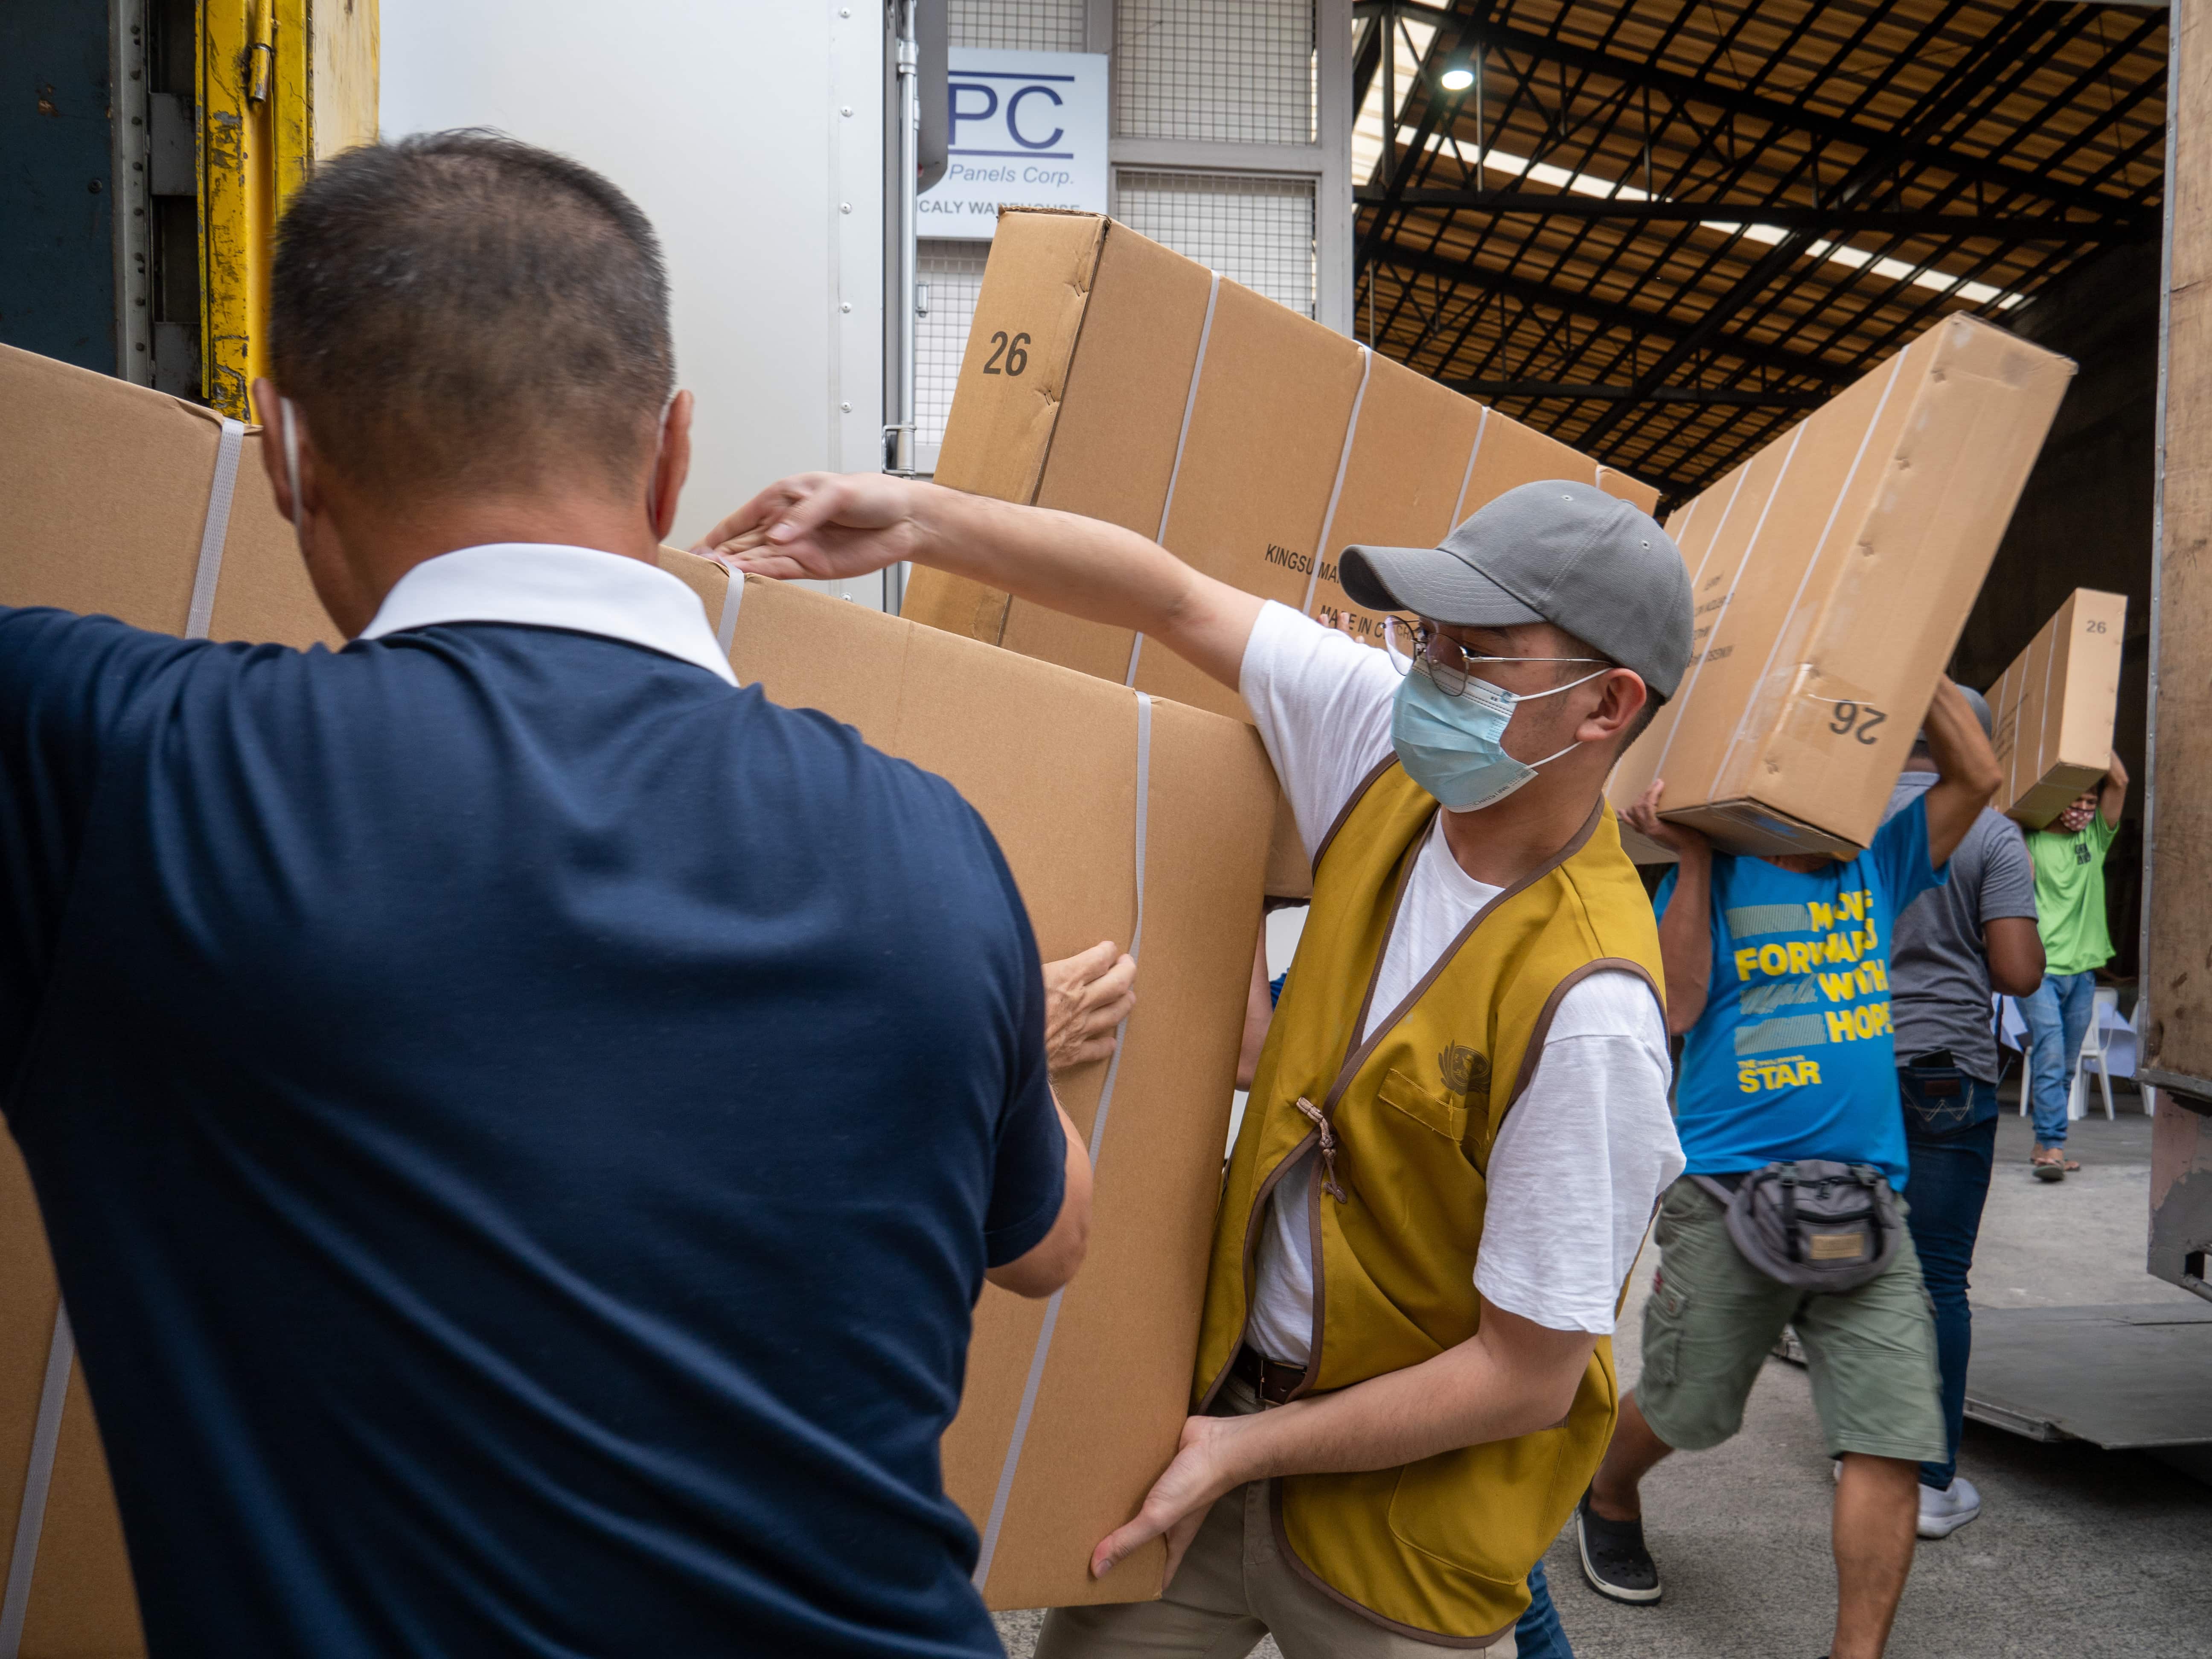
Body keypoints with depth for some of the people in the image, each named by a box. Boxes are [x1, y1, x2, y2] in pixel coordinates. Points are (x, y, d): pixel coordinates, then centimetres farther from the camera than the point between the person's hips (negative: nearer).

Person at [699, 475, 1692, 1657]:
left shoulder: (1585, 1006, -27)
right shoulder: (1399, 743, -11)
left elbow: (1527, 1377, -20)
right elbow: (1173, 599, -5)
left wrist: (1247, 1450, -13)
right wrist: (920, 518, -15)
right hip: (1233, 1381, 6)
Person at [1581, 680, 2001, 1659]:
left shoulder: (1876, 868, 13)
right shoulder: (1712, 880, 2)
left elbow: (1976, 777, 4)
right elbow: (1675, 1008, -12)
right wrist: (1693, 857, -15)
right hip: (1728, 1193, -3)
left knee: (1894, 1441, -3)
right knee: (1683, 1409, 12)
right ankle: (1608, 1502, 43)